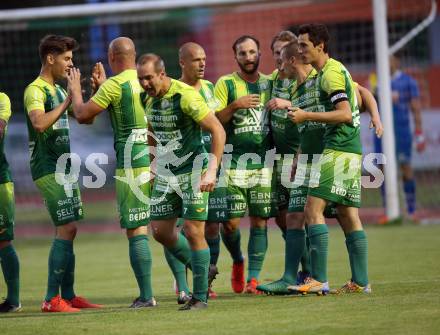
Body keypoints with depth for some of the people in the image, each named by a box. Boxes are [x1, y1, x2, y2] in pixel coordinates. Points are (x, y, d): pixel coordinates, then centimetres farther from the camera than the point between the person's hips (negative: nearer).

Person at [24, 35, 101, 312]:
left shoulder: (59, 90, 17)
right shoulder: (36, 90, -12)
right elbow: (39, 123, -29)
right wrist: (68, 100, -23)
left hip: (63, 169, 9)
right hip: (49, 169, -9)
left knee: (69, 231, 8)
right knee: (65, 230, -14)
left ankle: (68, 295, 12)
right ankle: (52, 299, -13)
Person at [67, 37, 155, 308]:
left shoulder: (114, 85, -9)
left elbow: (83, 115, -1)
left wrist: (75, 90, 16)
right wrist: (103, 86, 35)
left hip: (131, 167, -6)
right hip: (158, 161, 6)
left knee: (136, 232, -3)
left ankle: (147, 296, -5)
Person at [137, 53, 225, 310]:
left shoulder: (185, 96, -20)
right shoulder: (147, 98, 2)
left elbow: (218, 130, -20)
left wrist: (212, 171, -26)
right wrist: (153, 165, 17)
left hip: (193, 171, -7)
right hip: (165, 174, 7)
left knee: (193, 232, -8)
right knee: (161, 231, 6)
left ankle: (200, 296, 1)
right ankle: (202, 271, 26)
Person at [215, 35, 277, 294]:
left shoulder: (270, 84, 12)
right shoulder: (226, 84, 3)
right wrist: (235, 106, -17)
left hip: (264, 162, 2)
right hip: (234, 162, -2)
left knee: (259, 221, -1)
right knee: (231, 222, -6)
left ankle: (254, 277, 4)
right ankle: (238, 261, 23)